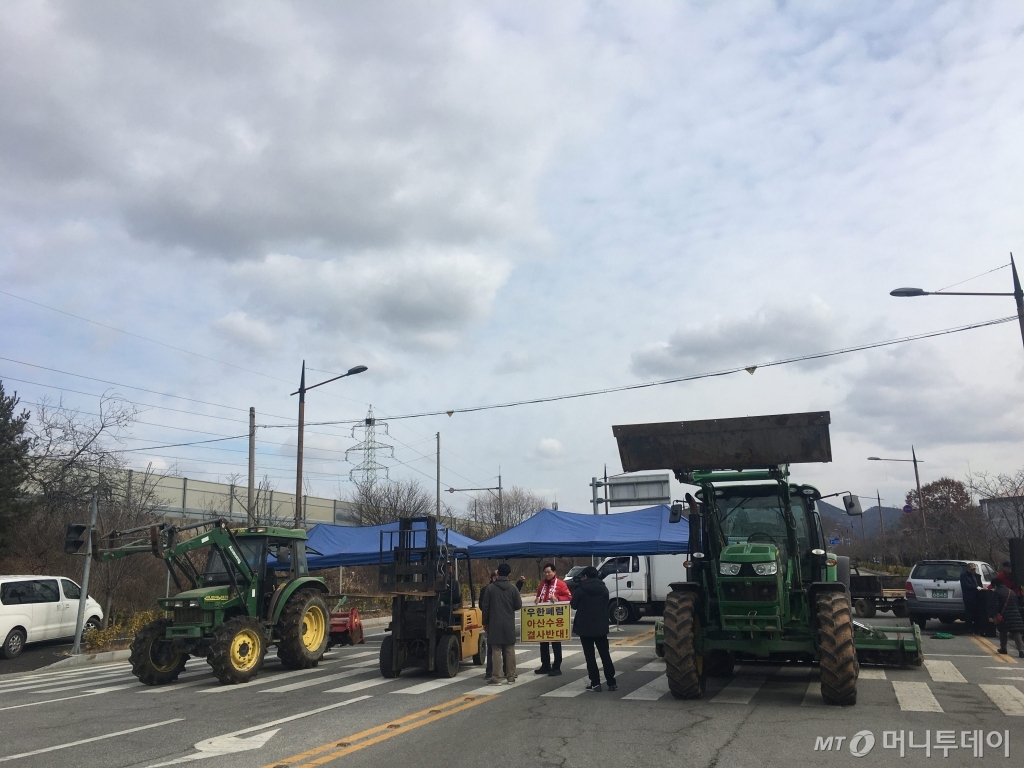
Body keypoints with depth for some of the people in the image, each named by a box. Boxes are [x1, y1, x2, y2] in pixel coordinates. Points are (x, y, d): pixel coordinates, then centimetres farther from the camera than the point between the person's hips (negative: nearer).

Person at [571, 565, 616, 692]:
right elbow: (606, 606, 10)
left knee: (589, 656, 5)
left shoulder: (581, 589, -12)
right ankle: (611, 683, 11)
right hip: (601, 627, 4)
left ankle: (595, 683, 2)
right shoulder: (604, 589, 0)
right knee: (605, 654, 12)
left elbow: (574, 605, -3)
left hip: (585, 627, -4)